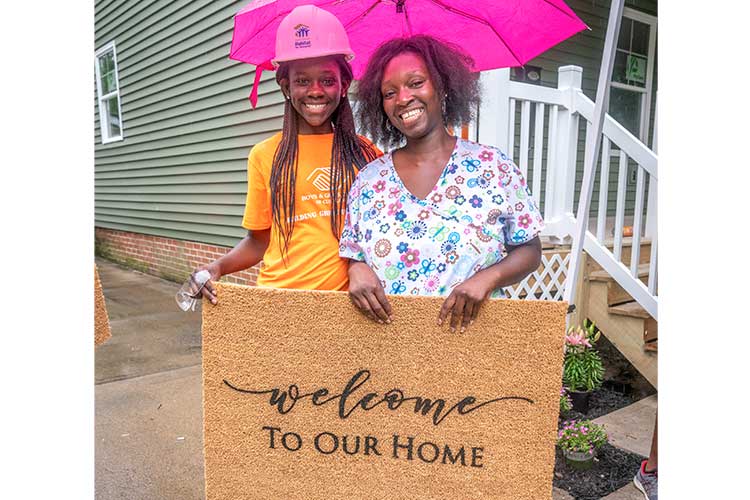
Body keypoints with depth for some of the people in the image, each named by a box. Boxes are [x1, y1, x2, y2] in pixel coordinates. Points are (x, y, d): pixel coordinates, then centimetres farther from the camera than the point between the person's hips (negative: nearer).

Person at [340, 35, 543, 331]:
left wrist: (488, 277, -16)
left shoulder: (493, 167, -4)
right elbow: (351, 257, 8)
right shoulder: (368, 180, 1)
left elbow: (529, 251, 0)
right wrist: (356, 270, -13)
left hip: (474, 334, -2)